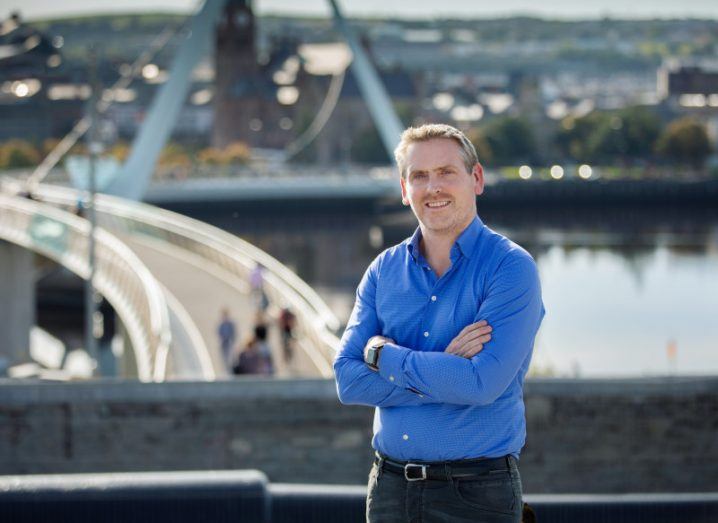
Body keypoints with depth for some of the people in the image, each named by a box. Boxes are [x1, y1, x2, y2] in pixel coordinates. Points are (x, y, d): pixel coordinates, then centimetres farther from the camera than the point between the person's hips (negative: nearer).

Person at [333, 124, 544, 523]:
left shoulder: (511, 267, -9)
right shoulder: (384, 271, 7)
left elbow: (482, 384, -21)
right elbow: (348, 382, -3)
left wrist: (383, 354, -10)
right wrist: (441, 372, -15)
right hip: (390, 488, 4)